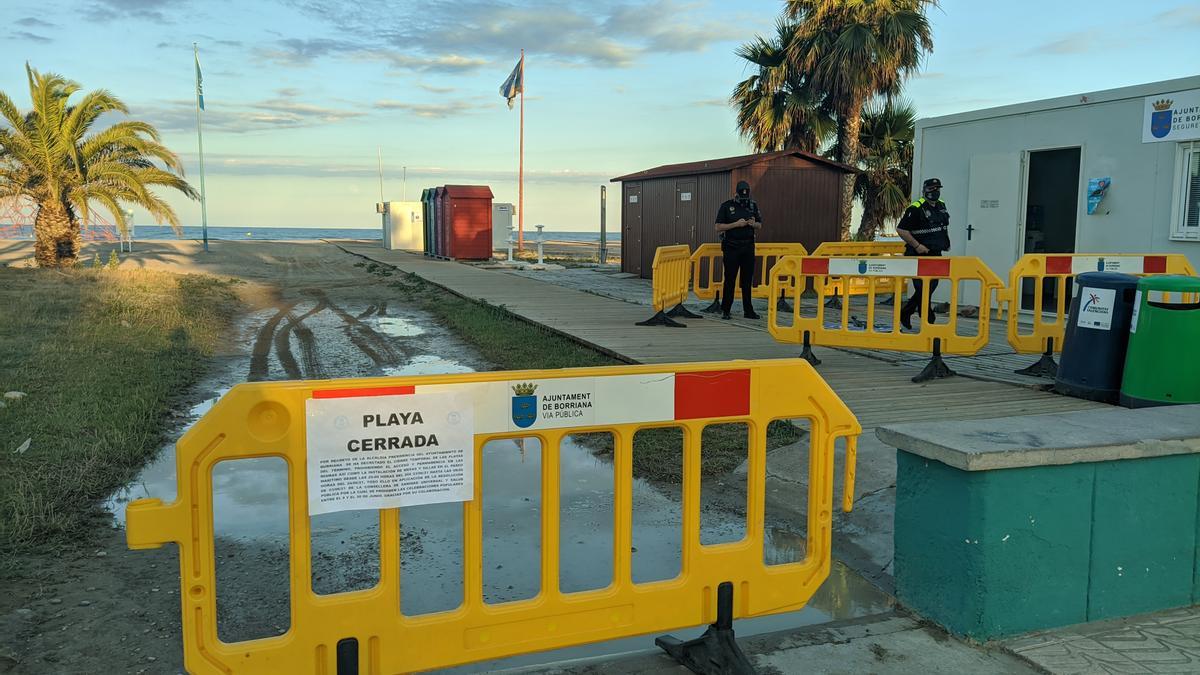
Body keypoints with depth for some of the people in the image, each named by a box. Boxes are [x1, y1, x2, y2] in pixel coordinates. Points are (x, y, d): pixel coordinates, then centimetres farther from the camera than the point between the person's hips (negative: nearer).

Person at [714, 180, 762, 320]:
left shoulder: (753, 205, 8)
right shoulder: (726, 206, -3)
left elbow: (759, 226, 14)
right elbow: (719, 227, -7)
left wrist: (754, 224, -9)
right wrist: (736, 224, -17)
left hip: (748, 247, 4)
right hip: (731, 247, -3)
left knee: (748, 280, 6)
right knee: (730, 279, 0)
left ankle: (748, 310, 12)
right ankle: (725, 310, 7)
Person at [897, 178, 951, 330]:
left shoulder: (941, 206, 11)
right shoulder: (916, 209, -14)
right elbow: (900, 229, -17)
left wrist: (946, 241, 14)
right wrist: (917, 245, -19)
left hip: (935, 254, 8)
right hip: (920, 255, -8)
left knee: (932, 286, 12)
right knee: (923, 288, -5)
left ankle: (905, 312, 26)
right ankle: (928, 321, 1)